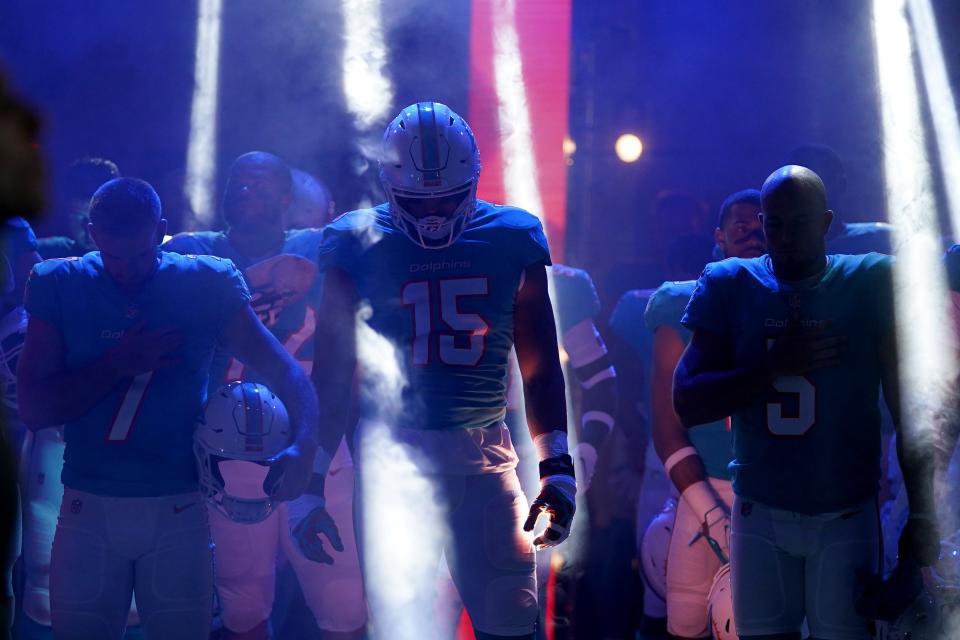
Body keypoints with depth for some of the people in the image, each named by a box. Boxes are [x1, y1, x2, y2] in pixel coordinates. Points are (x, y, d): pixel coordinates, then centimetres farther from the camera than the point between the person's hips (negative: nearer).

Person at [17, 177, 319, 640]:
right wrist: (117, 364, -15)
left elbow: (285, 371, -5)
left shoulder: (204, 285, -3)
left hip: (177, 510, -1)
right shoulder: (60, 286, -1)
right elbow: (33, 409, -4)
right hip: (89, 509, 1)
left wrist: (304, 444, -24)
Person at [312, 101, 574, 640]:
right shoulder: (358, 246, 1)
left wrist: (557, 466, 0)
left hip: (483, 452, 1)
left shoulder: (513, 241, 4)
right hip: (391, 454, -1)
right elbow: (332, 373, 5)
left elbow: (541, 367, 7)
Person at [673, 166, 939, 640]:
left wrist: (922, 514, -9)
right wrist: (776, 366, -16)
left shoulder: (871, 285, -4)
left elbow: (909, 410, -5)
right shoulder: (728, 286, 1)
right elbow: (687, 404, -5)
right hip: (760, 511, 2)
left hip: (846, 514, -2)